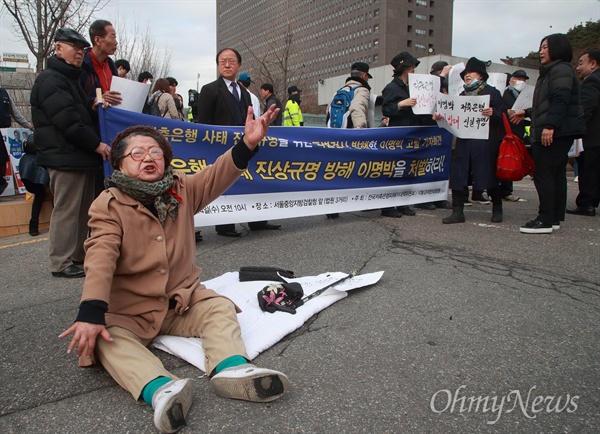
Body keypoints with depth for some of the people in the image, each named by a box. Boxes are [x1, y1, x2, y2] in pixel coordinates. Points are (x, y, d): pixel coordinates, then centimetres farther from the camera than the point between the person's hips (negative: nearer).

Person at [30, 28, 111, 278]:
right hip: (65, 157, -10)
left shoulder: (72, 79, 24)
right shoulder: (50, 80, -8)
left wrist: (92, 108, 5)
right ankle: (61, 263, 1)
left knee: (83, 209, 12)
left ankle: (79, 256, 21)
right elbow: (67, 120, -18)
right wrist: (96, 144, -15)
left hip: (81, 156, 10)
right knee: (66, 210, -7)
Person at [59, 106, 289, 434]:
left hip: (182, 299, 4)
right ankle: (159, 389, -52)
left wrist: (247, 144, -31)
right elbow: (100, 258, -23)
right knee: (107, 339, -29)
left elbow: (218, 175, -13)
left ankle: (231, 369, -39)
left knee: (220, 308, -15)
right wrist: (91, 311, -36)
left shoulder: (182, 191, 2)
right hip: (128, 310, -3)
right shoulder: (108, 205, -10)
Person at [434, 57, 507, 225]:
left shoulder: (492, 92, 3)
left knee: (489, 176, 2)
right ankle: (457, 212, 5)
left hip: (485, 142, -5)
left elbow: (502, 115, -3)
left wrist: (492, 113, -24)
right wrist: (440, 116, 2)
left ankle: (497, 210, 19)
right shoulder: (462, 95, 19)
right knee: (457, 176, -1)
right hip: (463, 142, 5)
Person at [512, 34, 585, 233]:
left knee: (543, 173, -13)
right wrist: (527, 112, 32)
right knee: (556, 174, 9)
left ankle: (545, 220, -12)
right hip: (556, 132, 11)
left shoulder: (561, 70, -8)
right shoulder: (551, 71, 25)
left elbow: (561, 100, -21)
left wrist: (549, 125, -27)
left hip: (556, 132, -11)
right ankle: (555, 218, 13)